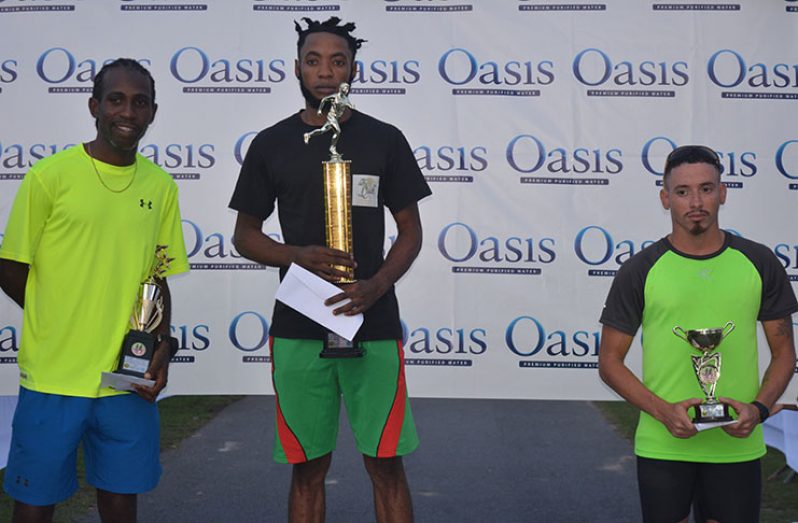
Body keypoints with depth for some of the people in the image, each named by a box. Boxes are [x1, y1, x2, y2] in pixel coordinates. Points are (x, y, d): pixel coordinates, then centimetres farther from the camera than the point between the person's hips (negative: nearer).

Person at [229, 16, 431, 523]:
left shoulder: (385, 139, 5)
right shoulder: (271, 144, 7)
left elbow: (411, 230, 7)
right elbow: (245, 234, 10)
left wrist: (376, 286, -12)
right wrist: (298, 257, -11)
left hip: (373, 325, -1)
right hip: (297, 329, 1)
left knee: (386, 463, 2)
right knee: (307, 468, 9)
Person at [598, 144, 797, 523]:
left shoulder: (759, 264, 2)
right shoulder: (639, 271, -3)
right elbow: (610, 361, 0)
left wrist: (759, 407, -9)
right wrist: (663, 410, -14)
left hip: (737, 446, 1)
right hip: (661, 446, -1)